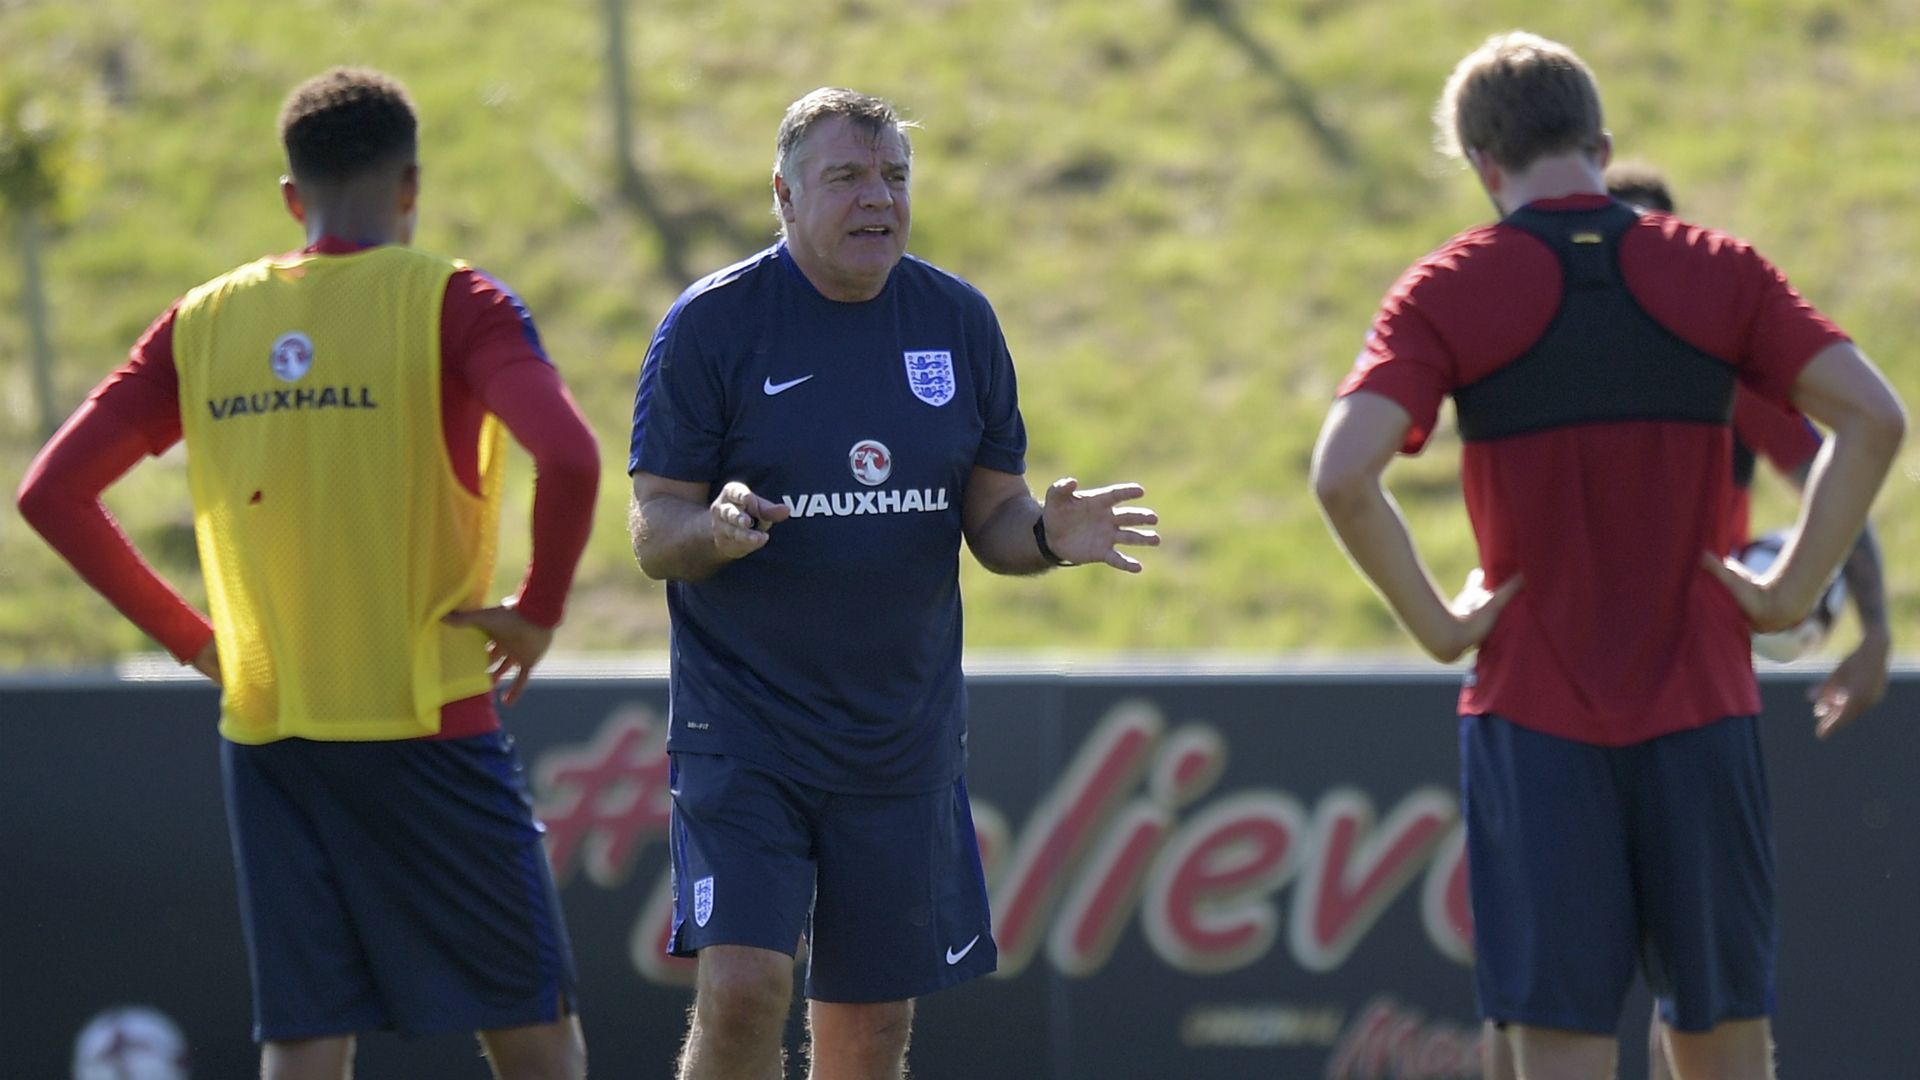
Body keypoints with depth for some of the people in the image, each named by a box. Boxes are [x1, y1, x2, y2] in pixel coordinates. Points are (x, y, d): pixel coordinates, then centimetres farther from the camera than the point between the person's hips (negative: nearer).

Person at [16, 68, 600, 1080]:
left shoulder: (202, 321, 7)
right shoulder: (451, 303, -5)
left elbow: (54, 491, 6)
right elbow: (568, 458, -22)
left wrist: (188, 634, 10)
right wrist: (539, 610, -7)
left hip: (264, 728, 4)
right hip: (427, 722, -4)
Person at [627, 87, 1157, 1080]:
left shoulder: (958, 322, 6)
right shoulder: (711, 325, -5)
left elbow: (991, 517, 11)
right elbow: (652, 538, -6)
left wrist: (1046, 535, -12)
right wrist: (713, 529, -29)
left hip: (903, 737, 4)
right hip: (742, 728, -4)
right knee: (743, 989, -19)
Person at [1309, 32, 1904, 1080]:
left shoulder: (1448, 291, -2)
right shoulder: (1719, 272, 4)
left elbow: (1342, 474, -15)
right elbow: (1872, 418, -4)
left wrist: (1435, 622, -4)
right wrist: (1790, 589, 0)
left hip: (1533, 718, -2)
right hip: (1700, 707, 2)